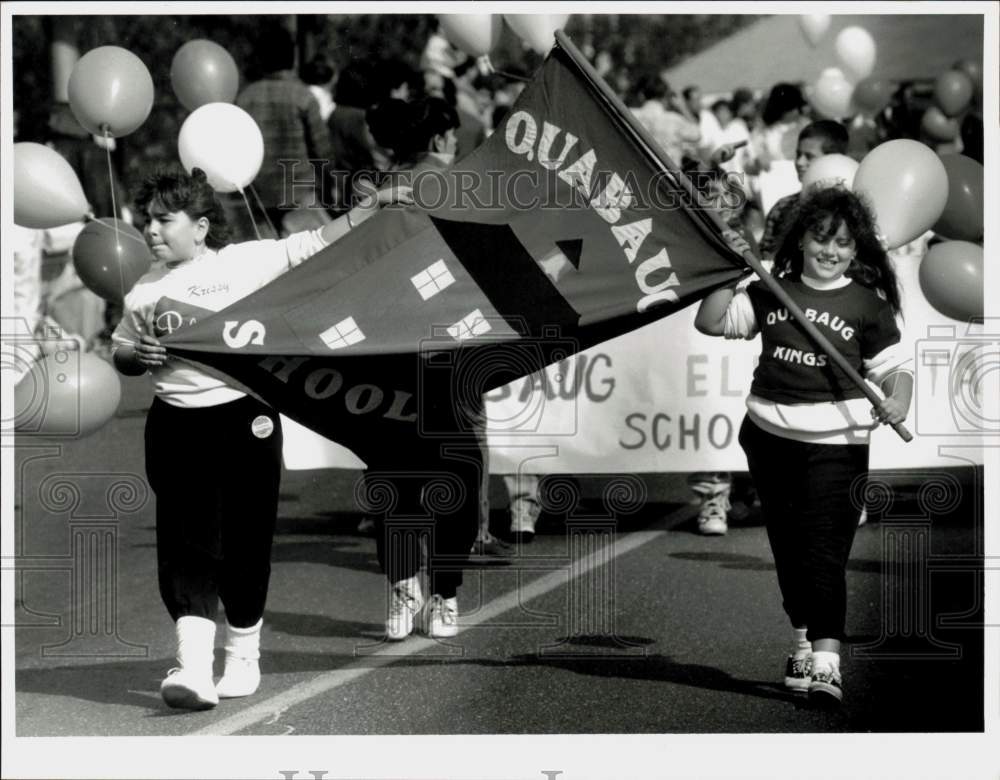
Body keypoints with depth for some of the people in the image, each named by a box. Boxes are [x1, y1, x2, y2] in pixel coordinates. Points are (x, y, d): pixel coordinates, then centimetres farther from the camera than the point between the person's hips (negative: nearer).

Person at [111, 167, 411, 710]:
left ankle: (243, 655, 22)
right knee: (185, 543, -8)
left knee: (245, 541, 4)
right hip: (177, 425, 2)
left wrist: (373, 207, -6)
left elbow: (320, 243, 0)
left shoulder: (248, 261, 0)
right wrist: (138, 355, 0)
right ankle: (193, 666, -15)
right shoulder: (145, 290, 10)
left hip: (243, 419, -2)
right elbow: (119, 352, 22)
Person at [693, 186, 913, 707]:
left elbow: (893, 366, 1)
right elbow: (712, 322, 4)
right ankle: (802, 644, 29)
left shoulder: (868, 303, 0)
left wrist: (897, 400, -18)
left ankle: (826, 663, -19)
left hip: (834, 443, -4)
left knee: (823, 551, -13)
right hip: (769, 437, 4)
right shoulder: (771, 292, 7)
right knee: (787, 548, 14)